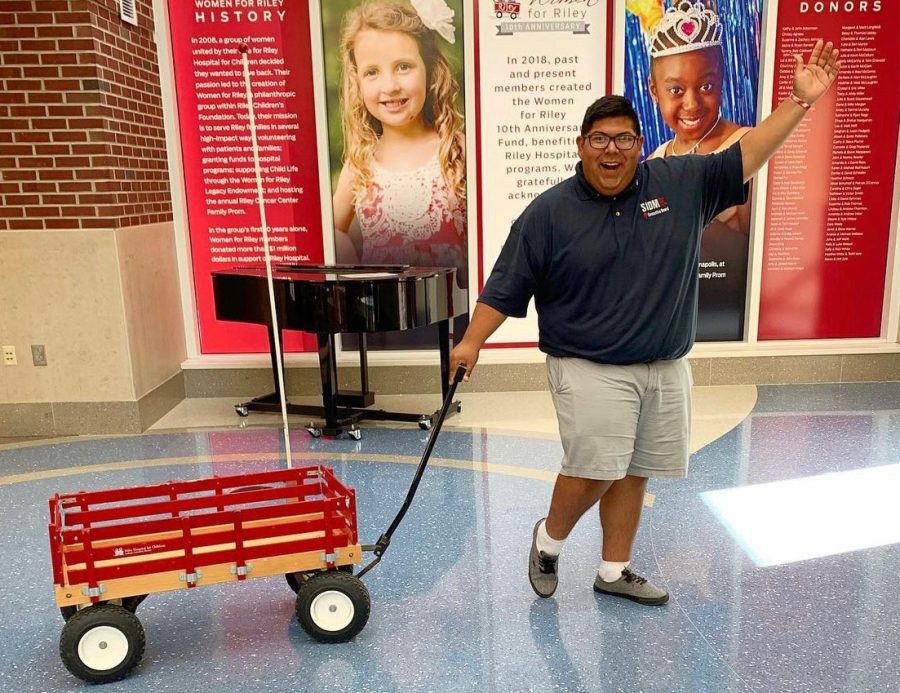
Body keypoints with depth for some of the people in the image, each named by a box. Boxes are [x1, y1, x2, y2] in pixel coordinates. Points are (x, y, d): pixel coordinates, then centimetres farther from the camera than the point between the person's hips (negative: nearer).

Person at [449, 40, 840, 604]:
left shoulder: (682, 184, 3)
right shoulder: (549, 212, -5)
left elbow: (745, 158, 4)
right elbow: (506, 288, -5)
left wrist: (801, 100, -3)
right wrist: (472, 342, -10)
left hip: (666, 368, 4)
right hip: (590, 369, -4)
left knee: (633, 473, 12)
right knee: (594, 468, -9)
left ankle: (616, 571, 29)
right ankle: (549, 539, 20)